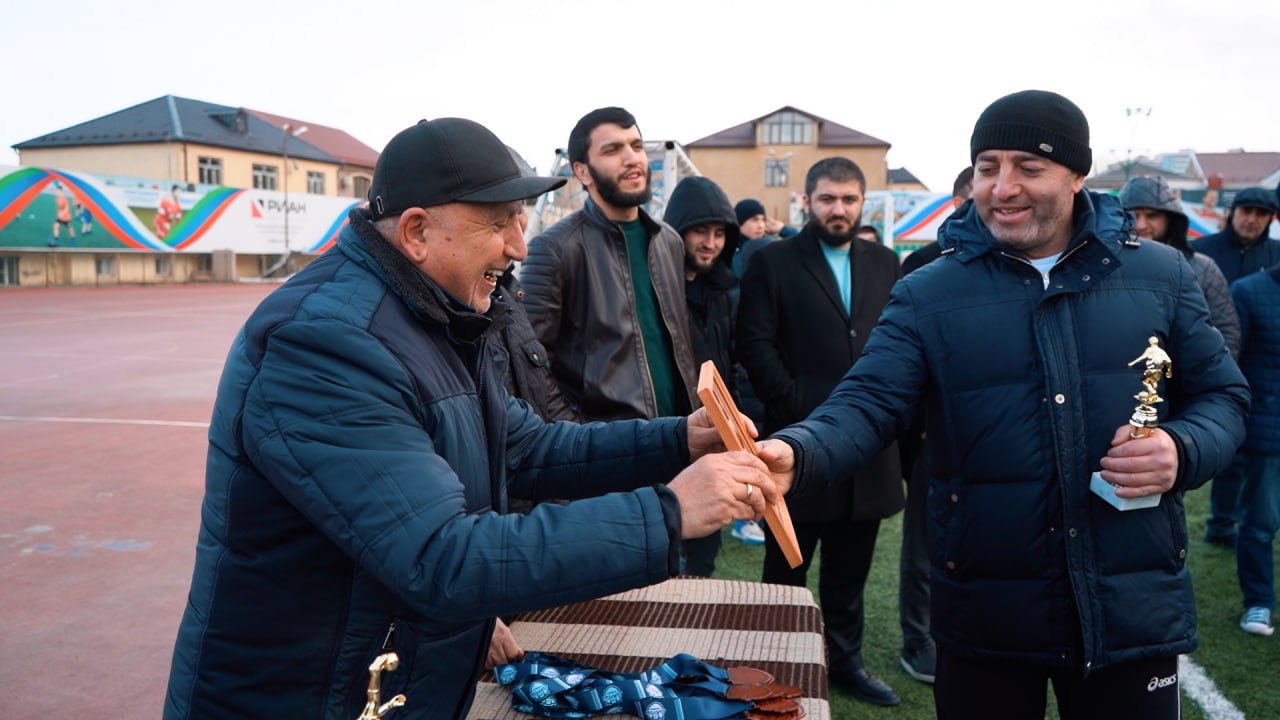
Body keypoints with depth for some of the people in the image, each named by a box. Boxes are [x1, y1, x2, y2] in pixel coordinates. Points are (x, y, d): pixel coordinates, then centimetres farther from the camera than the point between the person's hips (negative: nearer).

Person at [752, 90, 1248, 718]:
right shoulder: (928, 294, -3)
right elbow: (868, 403, -12)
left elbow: (1221, 394, 10)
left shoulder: (1159, 275, 3)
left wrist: (1184, 451, -13)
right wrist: (795, 455, -33)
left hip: (1134, 611, 2)